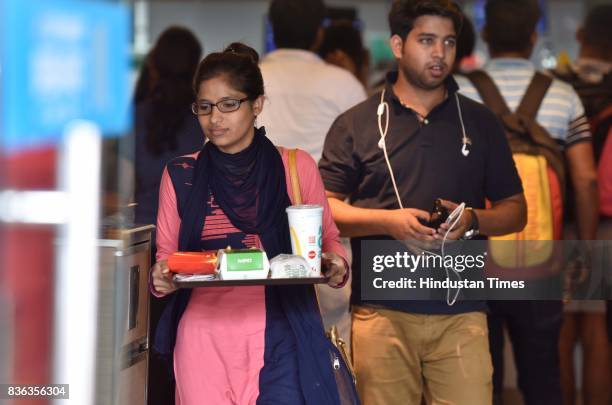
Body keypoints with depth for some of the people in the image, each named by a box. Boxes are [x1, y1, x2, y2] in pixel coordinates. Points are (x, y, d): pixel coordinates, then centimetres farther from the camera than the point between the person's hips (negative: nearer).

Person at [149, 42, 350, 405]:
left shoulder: (296, 167, 5)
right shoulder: (181, 176, 8)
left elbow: (328, 240, 11)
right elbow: (166, 255, 12)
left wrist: (336, 265, -11)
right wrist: (162, 279, -10)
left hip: (276, 335, -1)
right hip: (204, 335, 1)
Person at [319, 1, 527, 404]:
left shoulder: (481, 123, 13)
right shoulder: (355, 125, 8)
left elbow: (515, 211, 15)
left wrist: (473, 220, -7)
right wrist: (389, 221, -13)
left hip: (462, 313, 1)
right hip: (382, 312, -1)